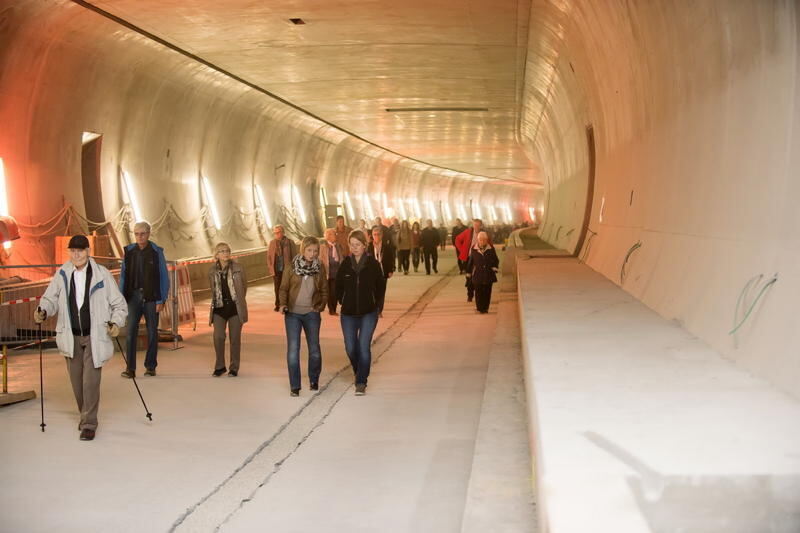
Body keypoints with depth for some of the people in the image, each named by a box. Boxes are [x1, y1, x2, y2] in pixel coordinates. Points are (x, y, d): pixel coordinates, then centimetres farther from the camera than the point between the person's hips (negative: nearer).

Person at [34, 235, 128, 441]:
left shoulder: (102, 274, -5)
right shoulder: (62, 275, 0)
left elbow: (119, 304, 2)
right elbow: (51, 298, 9)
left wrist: (116, 322, -13)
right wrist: (43, 311, -11)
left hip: (94, 337, -3)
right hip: (71, 337, 3)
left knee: (91, 381, -9)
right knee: (76, 381, 11)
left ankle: (89, 423, 0)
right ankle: (85, 415, 33)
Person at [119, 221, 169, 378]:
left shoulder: (156, 252, -2)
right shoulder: (129, 251, 6)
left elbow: (164, 277, -1)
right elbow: (123, 276, 10)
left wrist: (161, 300, -7)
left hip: (151, 297, -2)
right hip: (134, 296, 2)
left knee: (152, 332, 5)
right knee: (131, 331, -6)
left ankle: (150, 366, 15)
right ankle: (130, 368, -5)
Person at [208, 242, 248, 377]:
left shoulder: (238, 268, -3)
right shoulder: (212, 271, 3)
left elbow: (244, 286, 10)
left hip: (235, 307, -1)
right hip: (219, 308, 2)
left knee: (235, 338, 3)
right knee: (218, 337, -6)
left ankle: (234, 368, 15)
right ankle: (220, 366, 12)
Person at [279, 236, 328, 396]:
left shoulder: (320, 268, 2)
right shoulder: (293, 267, -2)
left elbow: (324, 290, 9)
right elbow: (284, 288, 3)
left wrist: (321, 306, -4)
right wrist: (283, 304, -12)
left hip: (311, 313, 1)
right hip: (293, 313, -1)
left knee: (314, 349, 8)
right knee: (293, 349, -6)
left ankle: (314, 380, 30)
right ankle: (294, 386, 1)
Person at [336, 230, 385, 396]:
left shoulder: (373, 264, -6)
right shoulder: (345, 264, -3)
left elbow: (380, 285, 5)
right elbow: (338, 285, 9)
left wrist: (373, 301, 5)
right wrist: (343, 301, 5)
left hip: (368, 313, -2)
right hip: (348, 314, 2)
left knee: (364, 346, -9)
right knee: (350, 348, 6)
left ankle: (361, 382, -1)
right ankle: (359, 373, 34)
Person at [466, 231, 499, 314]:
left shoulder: (491, 249, 2)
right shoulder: (474, 249, 1)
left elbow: (496, 260, 11)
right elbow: (470, 261, 8)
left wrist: (494, 268, -5)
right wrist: (468, 273, 10)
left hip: (488, 275, 1)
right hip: (477, 275, -1)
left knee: (487, 292, 3)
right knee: (478, 292, -3)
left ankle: (485, 308, 13)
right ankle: (480, 308, 5)